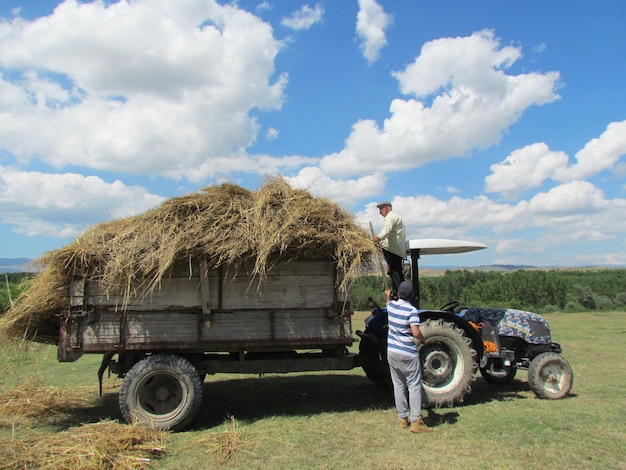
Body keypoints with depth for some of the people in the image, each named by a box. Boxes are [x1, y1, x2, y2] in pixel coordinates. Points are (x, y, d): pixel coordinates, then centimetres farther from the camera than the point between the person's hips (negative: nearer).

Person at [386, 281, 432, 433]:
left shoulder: (391, 305, 2)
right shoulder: (412, 311, -15)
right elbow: (416, 333, -24)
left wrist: (388, 296, 51)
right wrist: (423, 339, -2)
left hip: (392, 352, 6)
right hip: (408, 354, -5)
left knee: (398, 385, 12)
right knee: (414, 386, 0)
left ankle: (402, 418, 18)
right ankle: (416, 421, -3)